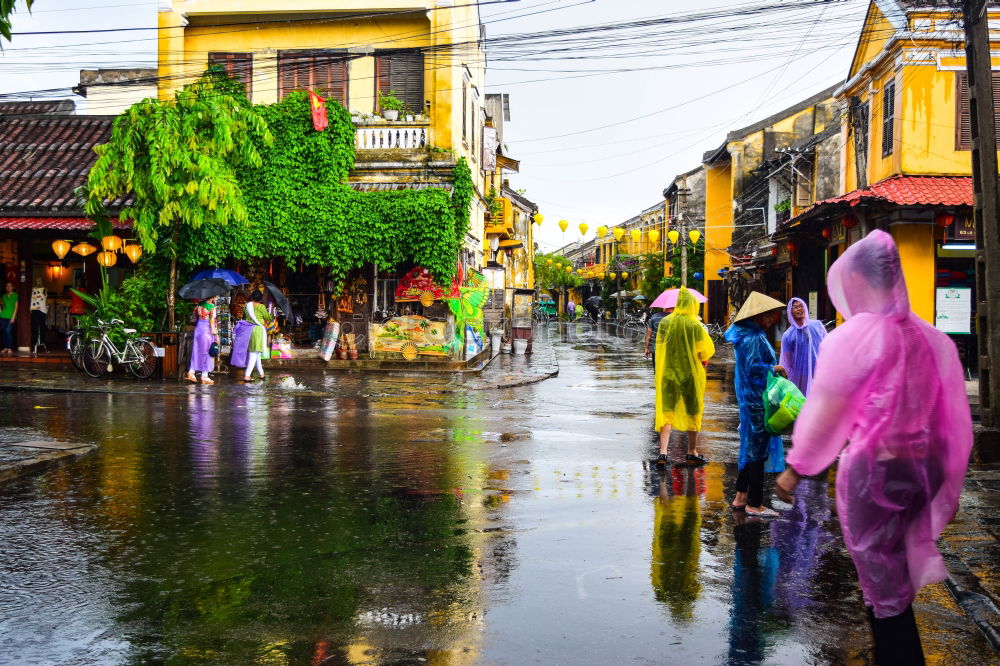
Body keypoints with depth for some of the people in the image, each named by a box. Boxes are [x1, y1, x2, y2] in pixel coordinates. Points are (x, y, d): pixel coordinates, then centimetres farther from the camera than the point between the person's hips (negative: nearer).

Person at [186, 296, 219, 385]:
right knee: (206, 352, 1)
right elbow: (212, 321, -15)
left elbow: (195, 314, 13)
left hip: (198, 328, 6)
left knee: (197, 351, 13)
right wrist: (216, 335, -12)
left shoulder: (199, 304, 6)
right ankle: (204, 376, 4)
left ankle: (191, 372, 10)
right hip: (207, 330, -6)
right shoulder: (211, 306, -14)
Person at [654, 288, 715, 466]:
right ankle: (692, 453, 20)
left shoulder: (665, 322, -2)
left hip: (668, 372, 2)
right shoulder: (695, 325, -12)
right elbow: (706, 351, -10)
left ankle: (663, 452, -7)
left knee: (667, 411, 5)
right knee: (693, 412, 12)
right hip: (692, 374, -2)